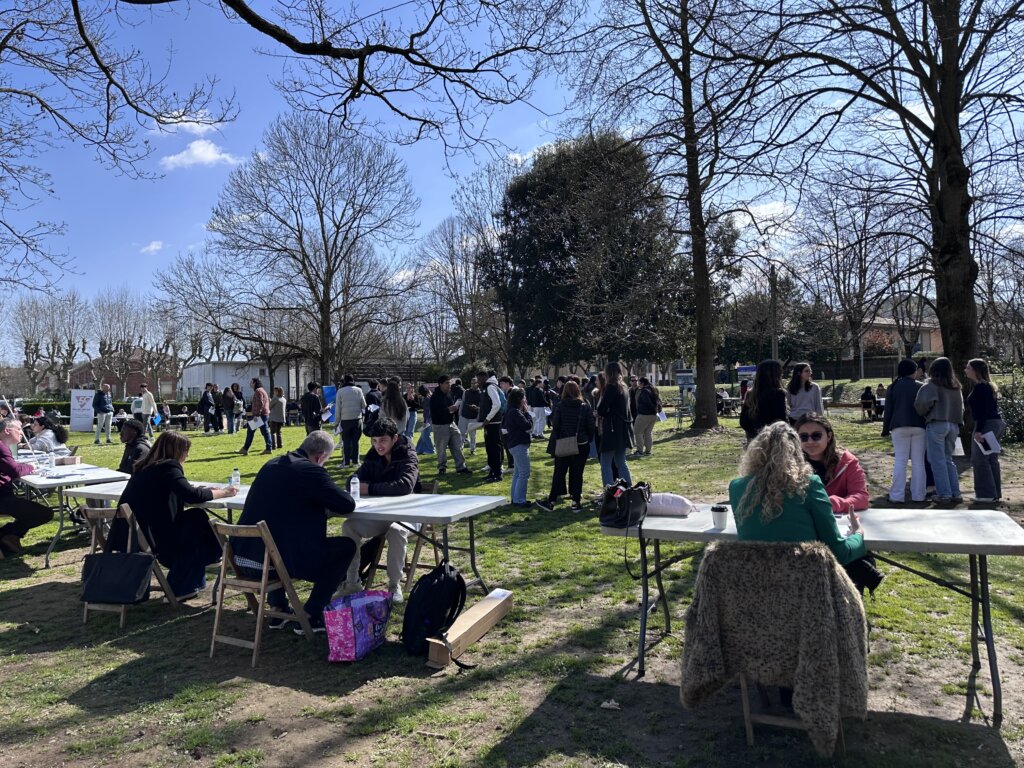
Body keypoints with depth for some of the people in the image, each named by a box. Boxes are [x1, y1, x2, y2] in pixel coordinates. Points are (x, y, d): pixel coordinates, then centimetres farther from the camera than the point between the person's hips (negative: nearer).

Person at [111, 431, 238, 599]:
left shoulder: (146, 465, 14)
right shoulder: (168, 467, -12)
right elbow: (192, 496, -20)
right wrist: (224, 492, -6)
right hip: (145, 537, -9)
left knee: (189, 520, 20)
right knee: (196, 519, 6)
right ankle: (180, 589, 12)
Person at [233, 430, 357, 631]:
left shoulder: (271, 464, 12)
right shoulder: (312, 471, -12)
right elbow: (348, 505, -8)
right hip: (282, 561, -8)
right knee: (347, 545, 6)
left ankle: (278, 610, 36)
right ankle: (310, 617, 10)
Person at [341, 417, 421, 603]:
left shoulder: (408, 456, -11)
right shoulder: (372, 457, 7)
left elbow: (405, 486, -28)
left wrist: (370, 488, -26)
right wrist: (357, 486, -18)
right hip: (377, 515, 5)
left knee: (396, 531, -36)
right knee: (349, 526, -18)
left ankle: (395, 585, -19)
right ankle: (352, 582, -9)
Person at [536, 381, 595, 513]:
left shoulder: (560, 406, -5)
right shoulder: (586, 407, -3)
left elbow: (555, 426, -5)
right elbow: (591, 427, -2)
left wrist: (553, 445, 0)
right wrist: (588, 441, 9)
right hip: (581, 446, 0)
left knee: (559, 473, 7)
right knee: (577, 474, 7)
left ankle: (551, 501, 10)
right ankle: (576, 502, 9)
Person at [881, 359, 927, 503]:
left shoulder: (893, 387, 3)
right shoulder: (921, 387, 5)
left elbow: (888, 410, 4)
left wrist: (885, 428, 11)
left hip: (900, 427, -1)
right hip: (919, 427, 1)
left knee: (900, 461, -1)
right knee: (918, 461, 5)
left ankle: (897, 495, -3)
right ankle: (918, 495, 7)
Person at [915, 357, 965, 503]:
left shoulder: (932, 385, -9)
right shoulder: (956, 387, 12)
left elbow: (924, 403, -19)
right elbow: (960, 407, 12)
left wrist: (922, 413, 0)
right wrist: (957, 423, 14)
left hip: (936, 424, -6)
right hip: (953, 425, 6)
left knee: (938, 460, -1)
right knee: (948, 459, 15)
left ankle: (944, 494, -2)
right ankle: (955, 493, 12)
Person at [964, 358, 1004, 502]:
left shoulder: (979, 388, -14)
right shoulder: (987, 386, 16)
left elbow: (982, 411, -21)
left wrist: (978, 430, -23)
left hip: (986, 425, -10)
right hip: (996, 423, 10)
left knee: (980, 459, -6)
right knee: (991, 459, 14)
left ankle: (986, 493, -4)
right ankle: (995, 493, 19)